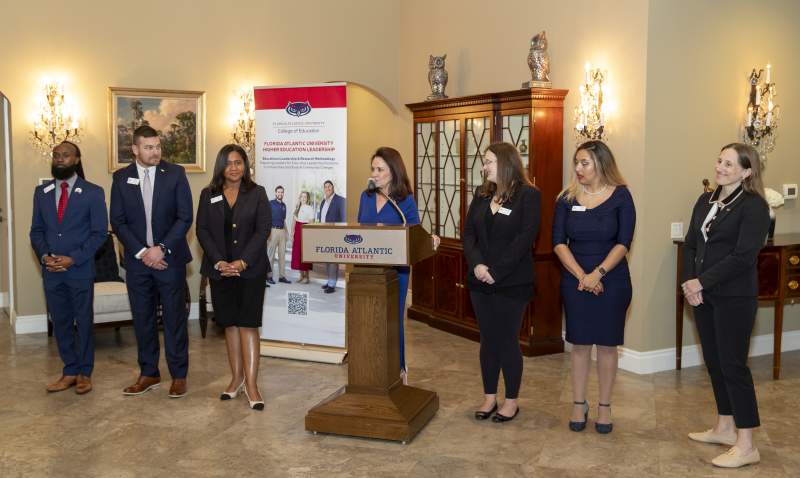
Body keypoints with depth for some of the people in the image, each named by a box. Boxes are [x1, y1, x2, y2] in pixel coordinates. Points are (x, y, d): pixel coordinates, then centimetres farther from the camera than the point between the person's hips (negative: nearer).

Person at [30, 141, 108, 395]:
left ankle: (85, 373, 18)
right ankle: (70, 372, 21)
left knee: (84, 322, 6)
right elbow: (36, 230, 10)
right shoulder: (41, 192, 9)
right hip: (51, 270, 4)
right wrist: (44, 256, -8)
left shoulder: (93, 192, -4)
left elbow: (99, 233, -7)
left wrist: (73, 259, -15)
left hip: (80, 270, -4)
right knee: (60, 323, 10)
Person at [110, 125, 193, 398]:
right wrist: (142, 252, -10)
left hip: (169, 258, -2)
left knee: (175, 318, 4)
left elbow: (185, 217, -5)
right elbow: (118, 222, 1)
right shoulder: (121, 178, 4)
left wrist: (161, 249, -14)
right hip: (137, 260, 2)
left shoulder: (175, 174, -1)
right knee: (143, 319, 9)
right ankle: (149, 374, 22)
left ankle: (179, 375, 14)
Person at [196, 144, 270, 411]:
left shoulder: (257, 194, 2)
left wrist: (242, 262, -14)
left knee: (248, 324, -7)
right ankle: (236, 378, 18)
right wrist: (219, 262, -10)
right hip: (220, 269, 3)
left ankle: (251, 385, -7)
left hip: (250, 268, -2)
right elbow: (202, 230, 3)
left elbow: (263, 230, -5)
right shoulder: (208, 195, 8)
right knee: (229, 324, 8)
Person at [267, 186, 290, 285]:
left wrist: (286, 231, 15)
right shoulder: (270, 203, -3)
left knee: (282, 254, 6)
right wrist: (268, 232, -14)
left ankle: (282, 276, 11)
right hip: (273, 230, -6)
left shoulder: (284, 205, 15)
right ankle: (269, 276, 3)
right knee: (270, 254, -2)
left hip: (282, 231, 6)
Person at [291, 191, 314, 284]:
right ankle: (301, 276, 15)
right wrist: (293, 233, 7)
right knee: (297, 253, 6)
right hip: (297, 231, 6)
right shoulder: (297, 208, 12)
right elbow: (294, 221, 13)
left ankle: (306, 277, 2)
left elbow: (311, 223, -6)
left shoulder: (310, 208, -4)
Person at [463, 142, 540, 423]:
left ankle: (512, 401, 17)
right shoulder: (482, 195, 10)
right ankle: (489, 397, 24)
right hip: (480, 281, 5)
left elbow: (525, 238, -15)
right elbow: (468, 232, 5)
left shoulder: (528, 195, -7)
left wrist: (496, 271, -18)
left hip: (512, 283, -5)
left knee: (508, 341, 2)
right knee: (488, 339, 12)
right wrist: (477, 265, -12)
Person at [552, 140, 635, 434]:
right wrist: (581, 275, -13)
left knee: (607, 344, 5)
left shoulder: (620, 196, -4)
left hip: (612, 281, -1)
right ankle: (579, 404, 17)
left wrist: (598, 274, -18)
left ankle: (604, 406, 17)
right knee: (579, 343, 6)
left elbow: (623, 242, -9)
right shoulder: (568, 198, 2)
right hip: (575, 281, 2)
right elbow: (558, 242, -3)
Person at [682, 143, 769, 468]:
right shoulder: (706, 200, 11)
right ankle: (725, 428, 28)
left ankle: (746, 446, 4)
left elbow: (744, 256, -19)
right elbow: (690, 244, 10)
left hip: (734, 297, -7)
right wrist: (689, 282, -6)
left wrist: (701, 282, -16)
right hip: (703, 294, 7)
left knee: (733, 365, -4)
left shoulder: (754, 205, -12)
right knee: (714, 361, 13)